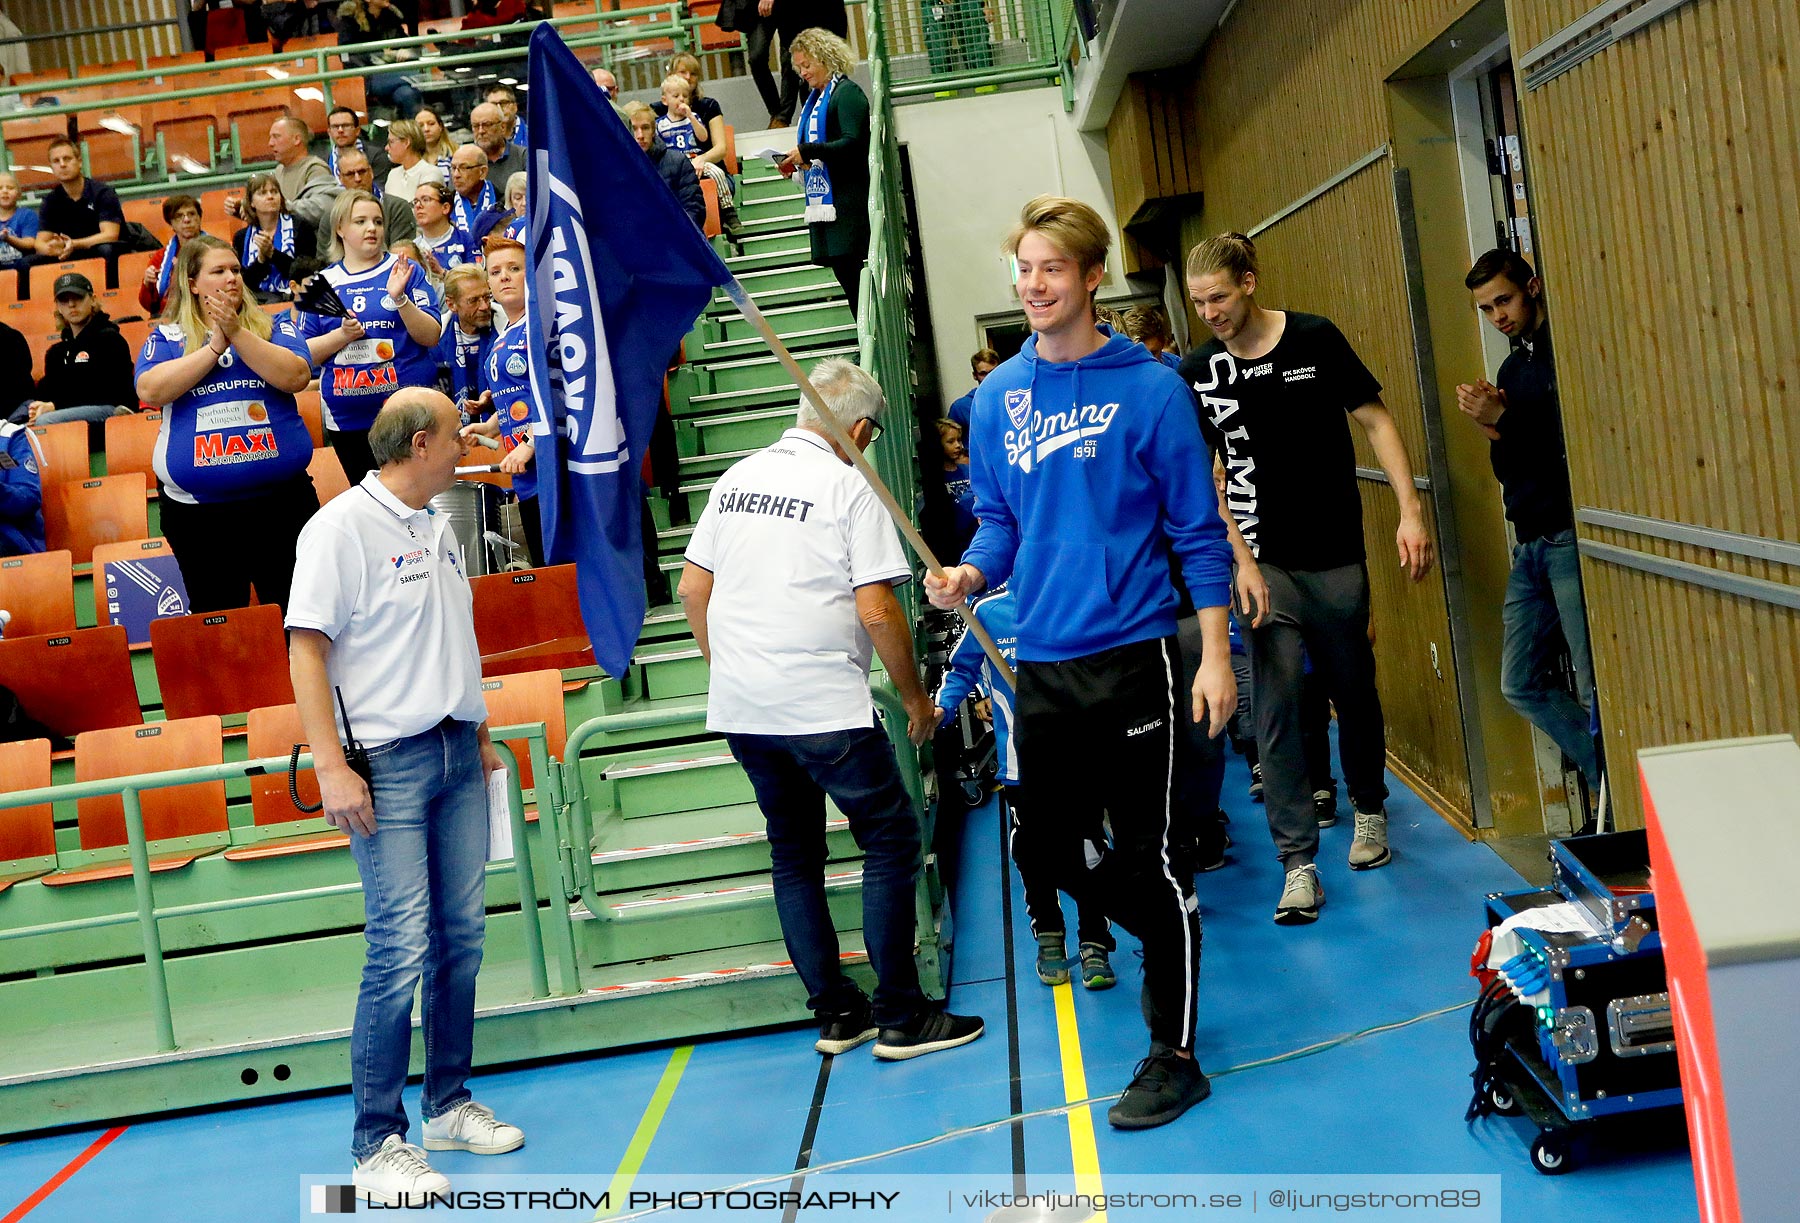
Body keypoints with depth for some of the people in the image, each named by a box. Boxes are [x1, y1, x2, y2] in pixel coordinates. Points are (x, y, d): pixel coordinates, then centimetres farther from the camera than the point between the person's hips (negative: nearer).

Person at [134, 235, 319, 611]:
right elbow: (150, 390, -11)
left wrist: (236, 333, -16)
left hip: (282, 500, 0)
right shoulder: (167, 337, 7)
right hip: (197, 511, 0)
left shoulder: (273, 327, 7)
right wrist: (216, 345, -12)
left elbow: (296, 377, -10)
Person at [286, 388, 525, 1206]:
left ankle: (449, 1105, 25)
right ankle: (376, 1146, 1)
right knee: (400, 953, -9)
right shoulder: (342, 526, -10)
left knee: (461, 939, 11)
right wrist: (330, 767, -19)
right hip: (389, 764, -8)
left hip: (458, 756, 8)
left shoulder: (438, 526, 15)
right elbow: (307, 647, -14)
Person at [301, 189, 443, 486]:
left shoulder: (405, 270, 2)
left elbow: (432, 337, -4)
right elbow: (304, 353, 5)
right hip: (348, 420, 2)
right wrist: (342, 335, -13)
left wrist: (399, 298, -19)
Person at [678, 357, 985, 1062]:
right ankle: (900, 1018, 4)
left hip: (739, 709, 7)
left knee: (795, 855, 15)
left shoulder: (735, 479, 11)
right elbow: (877, 611, -14)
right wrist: (915, 696, -1)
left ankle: (835, 1012, 20)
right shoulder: (848, 487, -8)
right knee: (891, 841, 4)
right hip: (825, 708, -7)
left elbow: (691, 589, 14)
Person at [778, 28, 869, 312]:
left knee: (848, 266, -12)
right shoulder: (815, 97, 20)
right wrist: (796, 161, 5)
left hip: (847, 198, -9)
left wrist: (807, 152, -20)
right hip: (824, 198, 9)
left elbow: (851, 142, -18)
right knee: (843, 271, 6)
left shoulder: (847, 92, -7)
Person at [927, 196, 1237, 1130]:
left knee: (1148, 852, 0)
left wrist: (1215, 652, -8)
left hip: (1130, 651, -5)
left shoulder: (1148, 388, -7)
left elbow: (1197, 528, -4)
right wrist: (970, 573, -9)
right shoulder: (999, 397, 6)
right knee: (1053, 843, 14)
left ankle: (1174, 1055, 14)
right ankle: (1170, 942, 41)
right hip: (1041, 658, 5)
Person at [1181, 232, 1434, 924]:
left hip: (1336, 555, 0)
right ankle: (1298, 862, -1)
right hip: (1264, 562, 0)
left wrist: (1410, 511, -7)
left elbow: (1375, 422, 1)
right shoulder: (1198, 373, -1)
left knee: (1353, 689, 13)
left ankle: (1369, 813, 38)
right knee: (1278, 704, -7)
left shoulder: (1316, 340, -4)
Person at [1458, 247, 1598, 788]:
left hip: (1571, 540, -9)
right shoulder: (1512, 367, 18)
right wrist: (1495, 429, -2)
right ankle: (1612, 782, 16)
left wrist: (1506, 418, -14)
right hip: (1530, 545, 9)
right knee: (1521, 684, 9)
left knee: (1596, 689, -9)